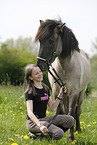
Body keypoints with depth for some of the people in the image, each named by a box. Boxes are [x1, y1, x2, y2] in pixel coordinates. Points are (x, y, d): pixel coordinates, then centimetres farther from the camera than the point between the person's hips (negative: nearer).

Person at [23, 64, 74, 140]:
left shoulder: (46, 88, 11)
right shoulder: (30, 92, -12)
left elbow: (52, 108, 13)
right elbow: (30, 112, -22)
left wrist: (60, 95, 3)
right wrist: (40, 125, -36)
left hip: (45, 118, 8)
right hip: (33, 122, -8)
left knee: (70, 120, -11)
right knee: (59, 134, -27)